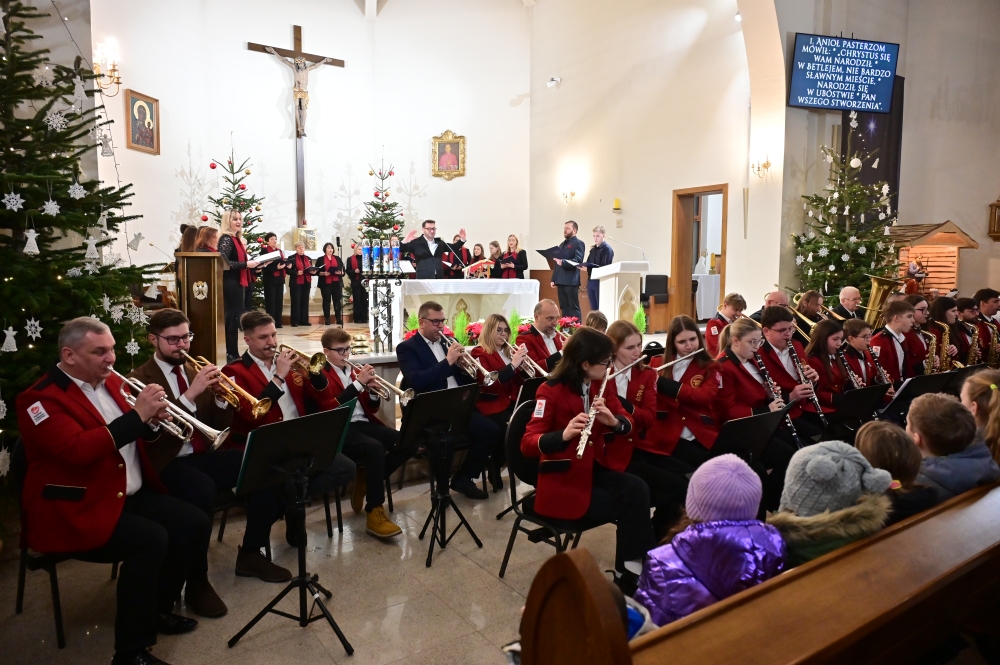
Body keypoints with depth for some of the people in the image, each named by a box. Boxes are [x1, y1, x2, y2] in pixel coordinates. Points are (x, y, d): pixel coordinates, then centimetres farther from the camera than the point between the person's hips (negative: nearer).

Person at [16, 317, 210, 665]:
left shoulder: (111, 382, 10)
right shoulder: (42, 398, -14)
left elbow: (132, 437, 20)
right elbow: (78, 450, -30)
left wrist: (152, 420, -3)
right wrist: (136, 415, -28)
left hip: (131, 495, 8)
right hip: (74, 511, -8)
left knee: (196, 524, -3)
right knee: (151, 539, -29)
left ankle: (158, 608, 17)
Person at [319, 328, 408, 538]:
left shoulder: (355, 371, 20)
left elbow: (372, 408, 18)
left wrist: (372, 391, -3)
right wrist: (358, 383, -19)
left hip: (363, 424, 6)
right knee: (375, 448, -35)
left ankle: (366, 481, 2)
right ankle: (374, 513, -27)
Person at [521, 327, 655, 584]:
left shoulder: (600, 386, 3)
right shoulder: (550, 391, -17)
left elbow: (627, 422, 2)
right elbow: (527, 444, -24)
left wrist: (613, 421, -22)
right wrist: (564, 435, -42)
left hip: (592, 468, 6)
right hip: (561, 480, -6)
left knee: (637, 490, -19)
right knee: (628, 504, -18)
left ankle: (635, 564, -8)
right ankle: (627, 568, 2)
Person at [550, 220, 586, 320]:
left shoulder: (578, 243, -2)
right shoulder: (562, 244, 22)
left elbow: (578, 260, -15)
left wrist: (563, 262, -28)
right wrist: (554, 279, 15)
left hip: (571, 281, -7)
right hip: (561, 281, 7)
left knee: (573, 308, -4)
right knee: (564, 308, 9)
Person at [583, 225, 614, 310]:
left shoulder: (607, 249, -6)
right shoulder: (593, 249, 16)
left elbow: (604, 267, -15)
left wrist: (588, 269, -24)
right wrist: (583, 266, -9)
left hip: (601, 281, -7)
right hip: (590, 281, 7)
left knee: (601, 308, -4)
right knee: (593, 308, 9)